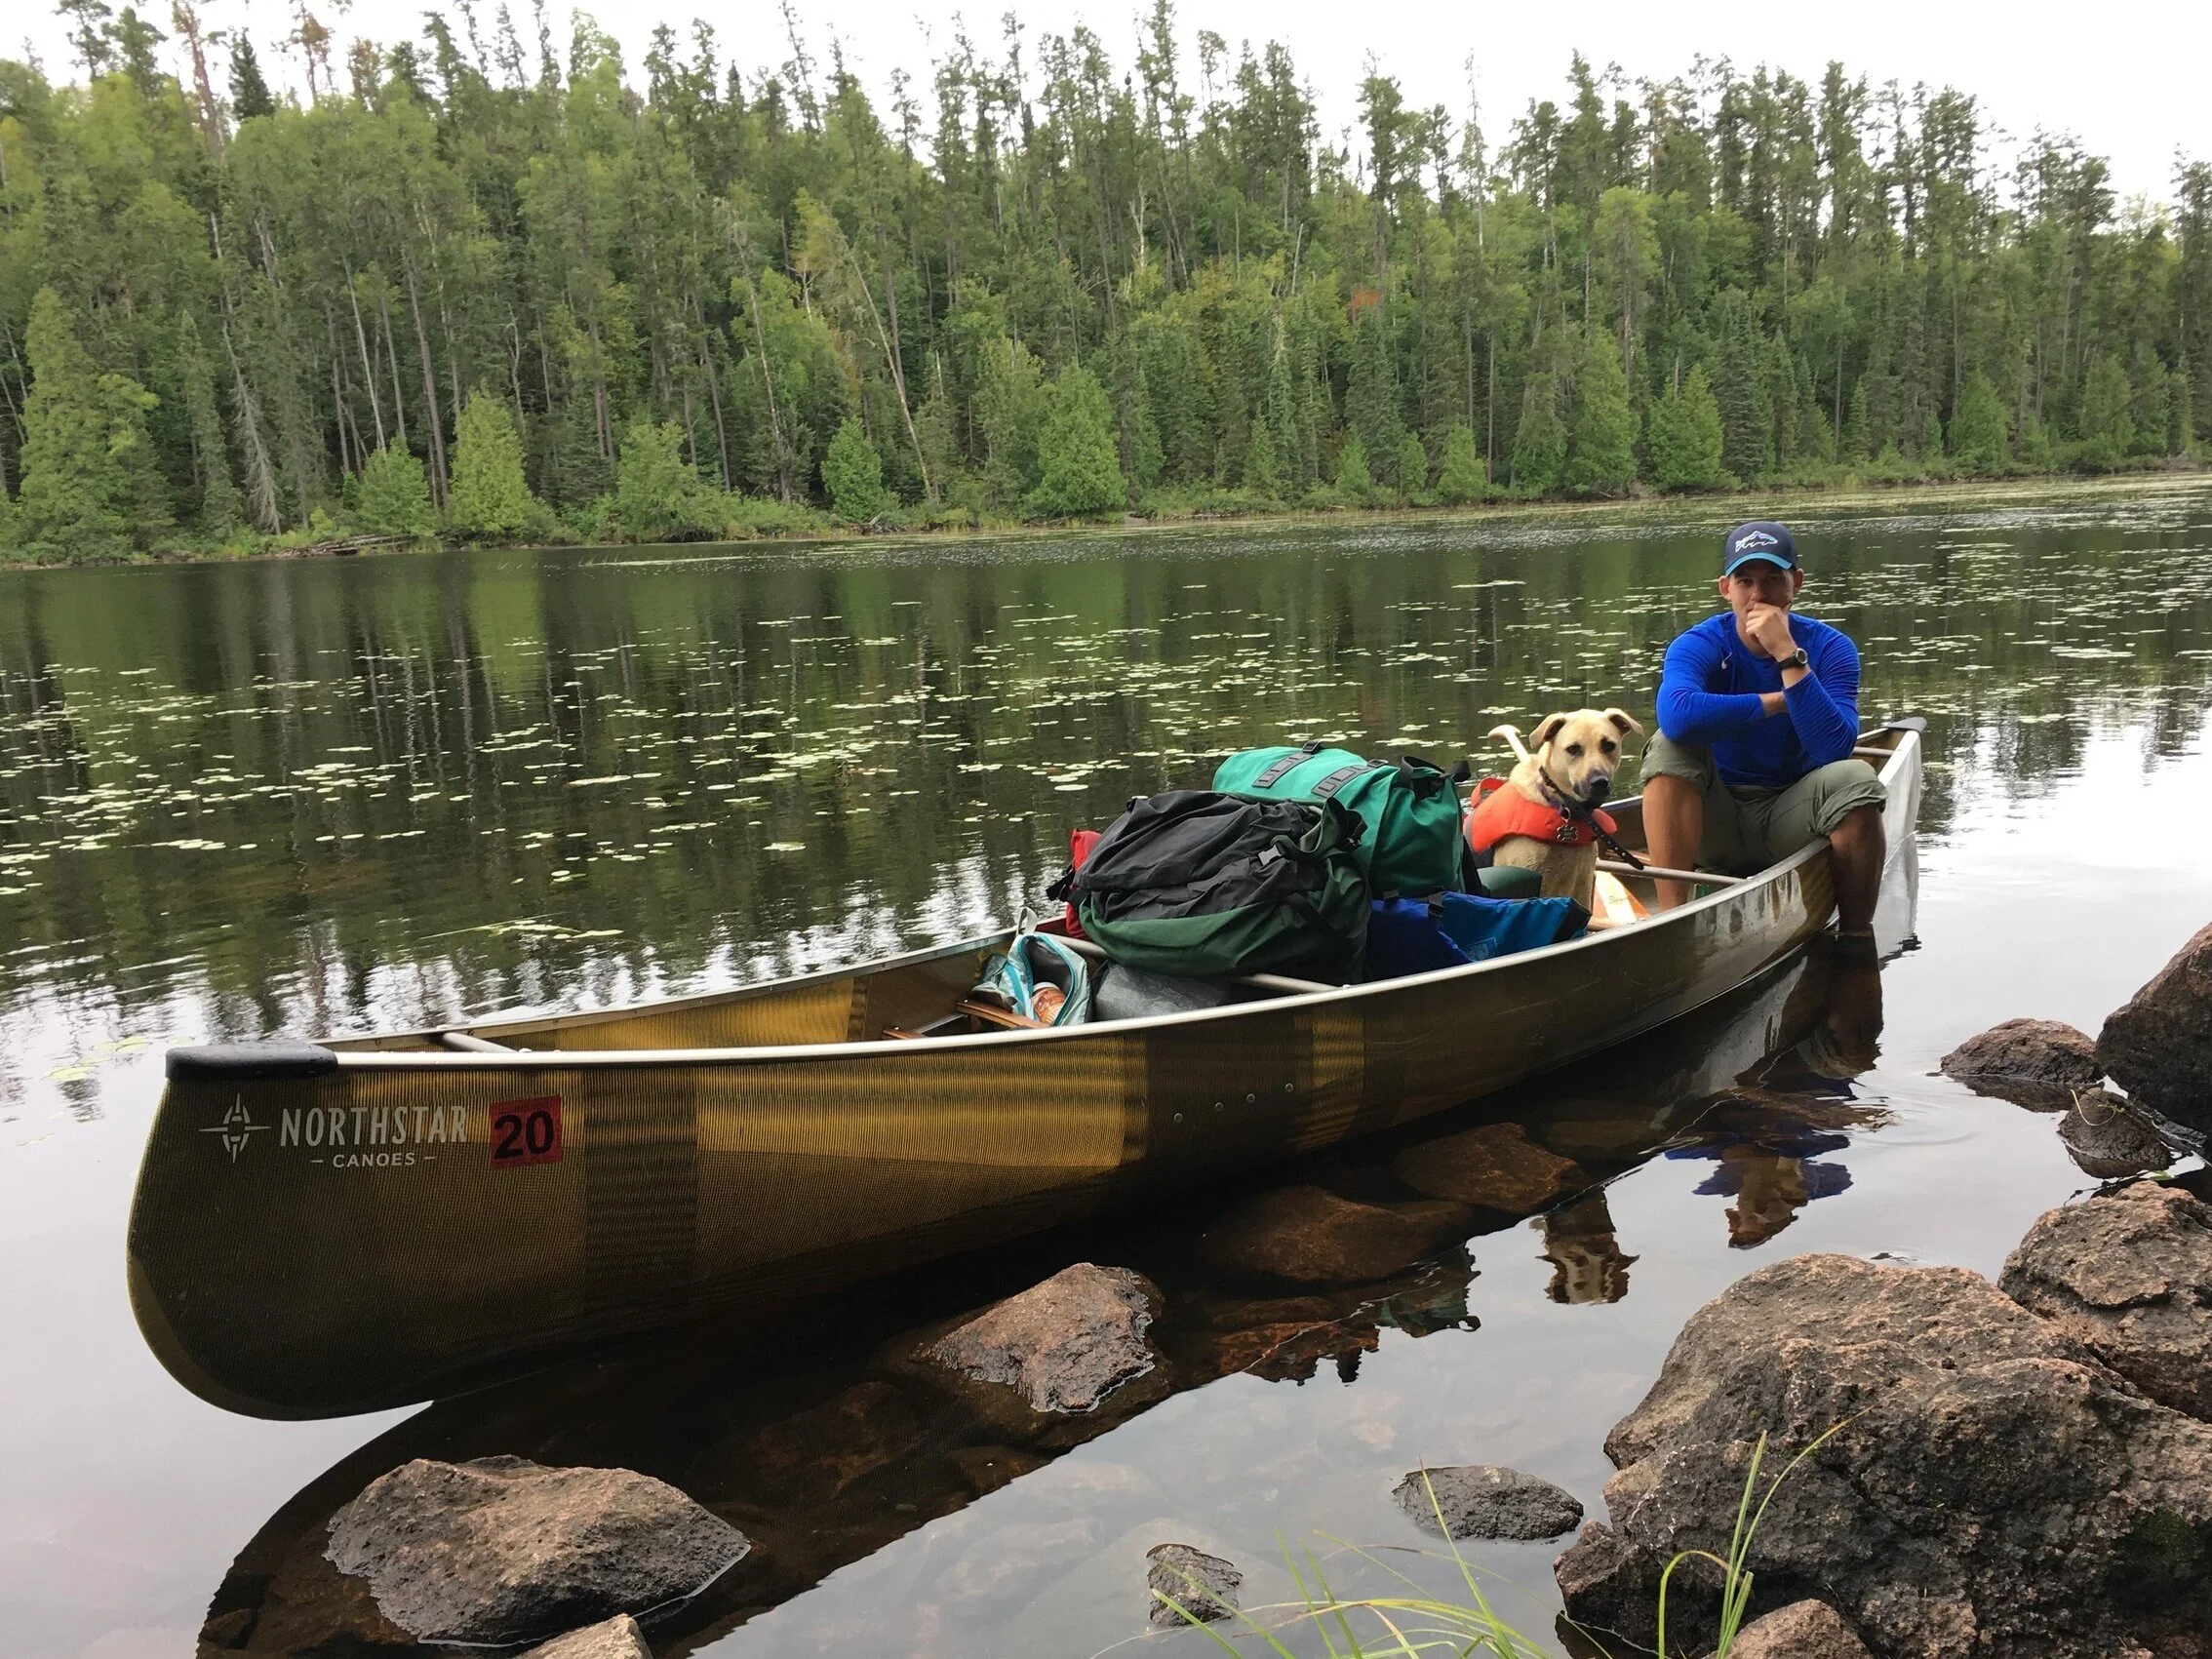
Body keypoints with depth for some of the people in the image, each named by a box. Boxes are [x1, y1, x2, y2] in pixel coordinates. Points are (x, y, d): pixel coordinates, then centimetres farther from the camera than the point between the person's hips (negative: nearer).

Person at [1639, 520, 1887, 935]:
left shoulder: (1830, 648, -7)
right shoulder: (1699, 646, -11)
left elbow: (1834, 748, -25)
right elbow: (1676, 715, -37)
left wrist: (1789, 655, -28)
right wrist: (1777, 702, -25)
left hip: (1789, 820, 1)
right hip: (1715, 821, -1)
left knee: (1856, 778, -27)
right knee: (1669, 745, -27)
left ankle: (1857, 933, -8)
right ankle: (1671, 917, -29)